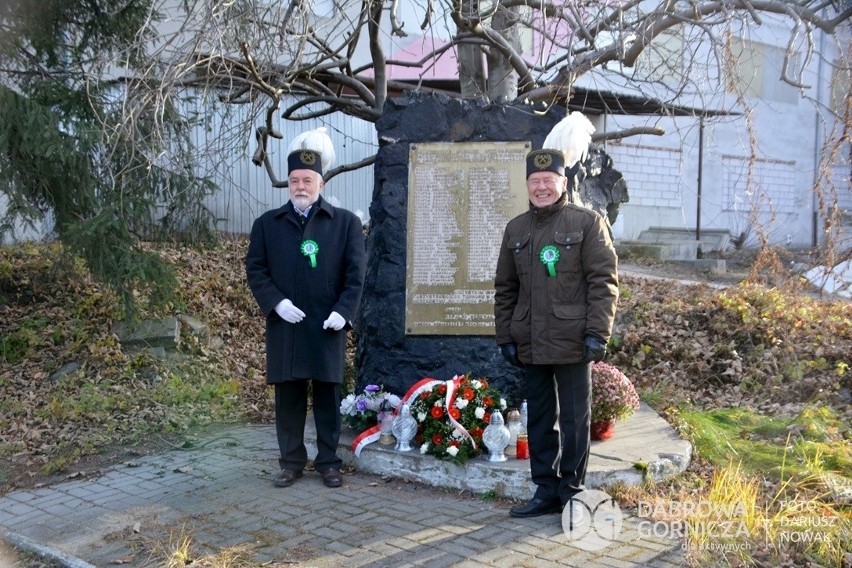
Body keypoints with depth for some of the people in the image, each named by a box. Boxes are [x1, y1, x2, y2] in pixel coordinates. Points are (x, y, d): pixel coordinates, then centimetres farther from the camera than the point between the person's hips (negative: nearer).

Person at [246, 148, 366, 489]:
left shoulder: (346, 222, 6)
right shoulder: (267, 223, 10)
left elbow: (355, 274, 1)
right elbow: (255, 269, 5)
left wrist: (343, 311, -11)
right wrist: (276, 302, -10)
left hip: (327, 326, -1)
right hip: (284, 325, 1)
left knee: (327, 397, 5)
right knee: (288, 397, 6)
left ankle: (328, 462, 16)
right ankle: (291, 461, 17)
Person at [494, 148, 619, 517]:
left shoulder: (587, 223, -2)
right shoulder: (515, 229, 13)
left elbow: (604, 281, -7)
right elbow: (505, 288, 15)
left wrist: (597, 332, -13)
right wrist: (506, 336, 9)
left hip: (572, 343, -5)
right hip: (530, 345, 5)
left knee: (574, 419, 4)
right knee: (539, 419, 12)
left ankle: (572, 492, 16)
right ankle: (546, 491, 23)